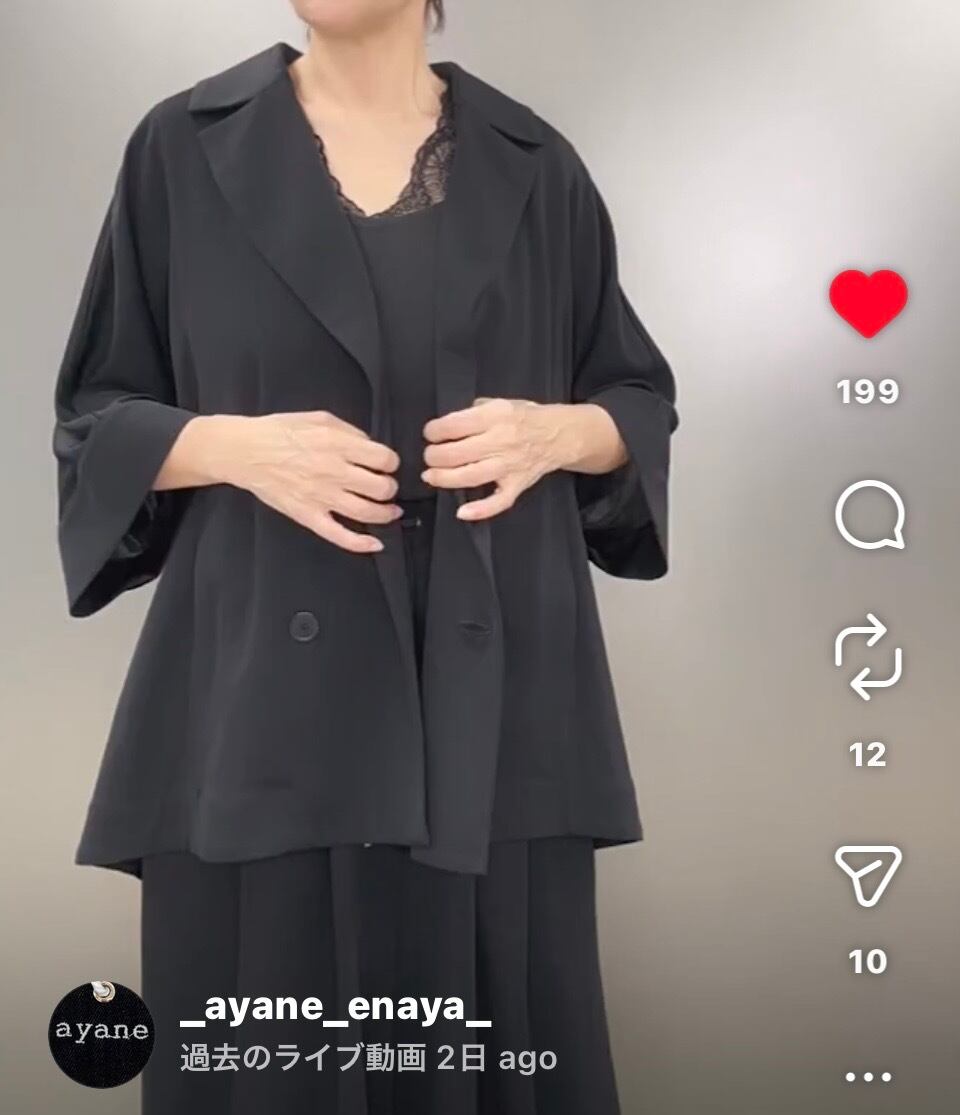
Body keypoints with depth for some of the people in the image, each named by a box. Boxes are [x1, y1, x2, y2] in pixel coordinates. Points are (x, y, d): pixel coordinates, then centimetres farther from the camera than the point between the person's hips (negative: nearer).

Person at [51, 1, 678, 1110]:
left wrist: (552, 432, -8)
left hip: (494, 683, 1)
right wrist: (236, 444, -13)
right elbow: (95, 418, 7)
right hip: (267, 686, -1)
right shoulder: (183, 148, 5)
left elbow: (641, 400, 14)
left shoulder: (535, 165, 7)